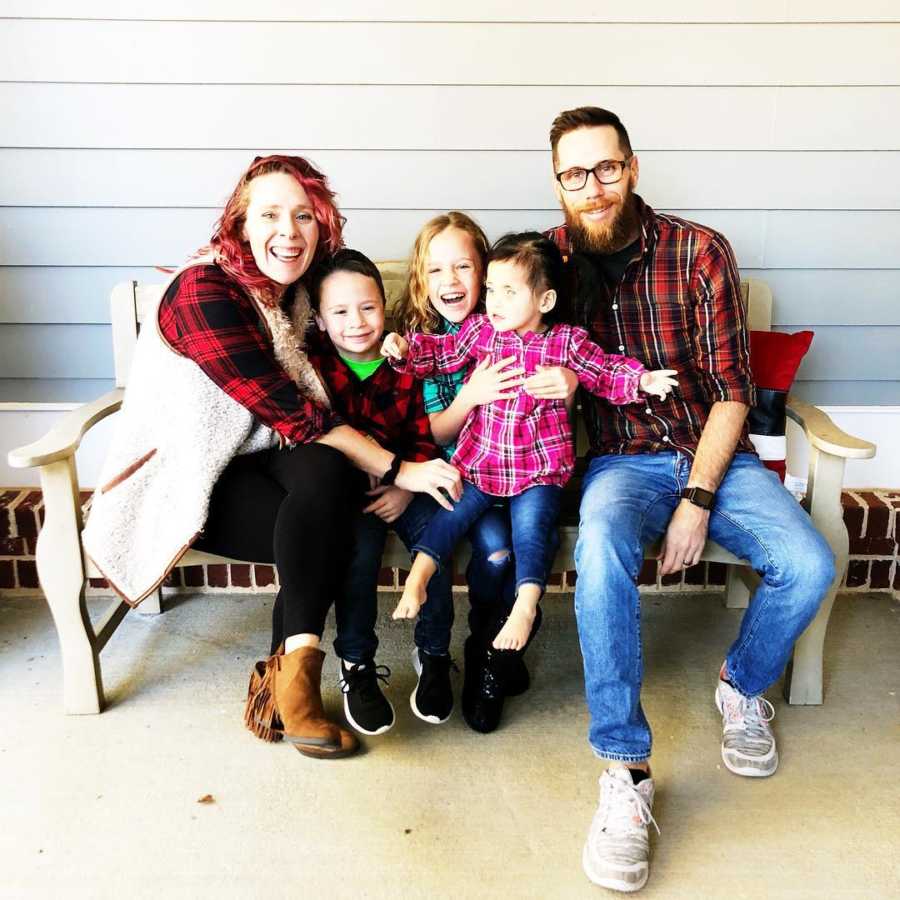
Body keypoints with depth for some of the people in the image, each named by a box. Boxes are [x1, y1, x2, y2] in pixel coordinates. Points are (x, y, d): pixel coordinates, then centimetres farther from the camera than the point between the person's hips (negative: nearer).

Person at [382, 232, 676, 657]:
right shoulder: (479, 330, 2)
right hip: (479, 458, 2)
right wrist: (406, 348, -2)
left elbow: (606, 373, 6)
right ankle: (416, 581, -4)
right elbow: (443, 351, 14)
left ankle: (525, 606, -8)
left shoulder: (567, 341, -3)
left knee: (531, 525, -17)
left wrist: (641, 380, -10)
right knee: (452, 512, -11)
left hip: (540, 465, -2)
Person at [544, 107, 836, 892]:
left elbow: (731, 390, -6)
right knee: (601, 553, -34)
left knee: (809, 566, -22)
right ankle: (626, 772, -21)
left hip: (714, 452, 1)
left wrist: (698, 500, -15)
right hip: (620, 460, -1)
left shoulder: (700, 252, -3)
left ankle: (743, 686, 12)